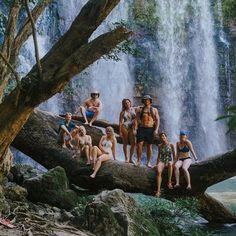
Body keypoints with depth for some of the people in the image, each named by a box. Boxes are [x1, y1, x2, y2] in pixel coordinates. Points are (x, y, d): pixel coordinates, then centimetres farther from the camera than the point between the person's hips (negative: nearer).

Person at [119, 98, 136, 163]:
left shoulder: (133, 109, 6)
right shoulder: (123, 112, 1)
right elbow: (120, 122, 0)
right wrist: (120, 131, -7)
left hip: (131, 128, 2)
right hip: (124, 127, -2)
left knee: (133, 144, -6)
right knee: (125, 143, 3)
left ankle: (131, 159, 2)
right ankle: (126, 158, 12)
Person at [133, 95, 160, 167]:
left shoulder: (154, 110, 11)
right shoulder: (139, 109, 9)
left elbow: (157, 120, 6)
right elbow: (136, 119, 4)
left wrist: (156, 130, -7)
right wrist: (135, 129, -7)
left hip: (150, 129, 1)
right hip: (141, 129, -1)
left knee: (149, 145, 3)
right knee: (140, 144, -8)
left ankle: (148, 162, 9)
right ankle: (138, 161, 0)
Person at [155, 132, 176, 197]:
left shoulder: (171, 145, 3)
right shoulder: (159, 146, 11)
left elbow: (174, 155, 5)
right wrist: (157, 164, 7)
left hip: (169, 160, -1)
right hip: (161, 161, 1)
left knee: (170, 165, -40)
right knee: (158, 171, -32)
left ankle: (169, 182, -28)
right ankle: (158, 190, -38)